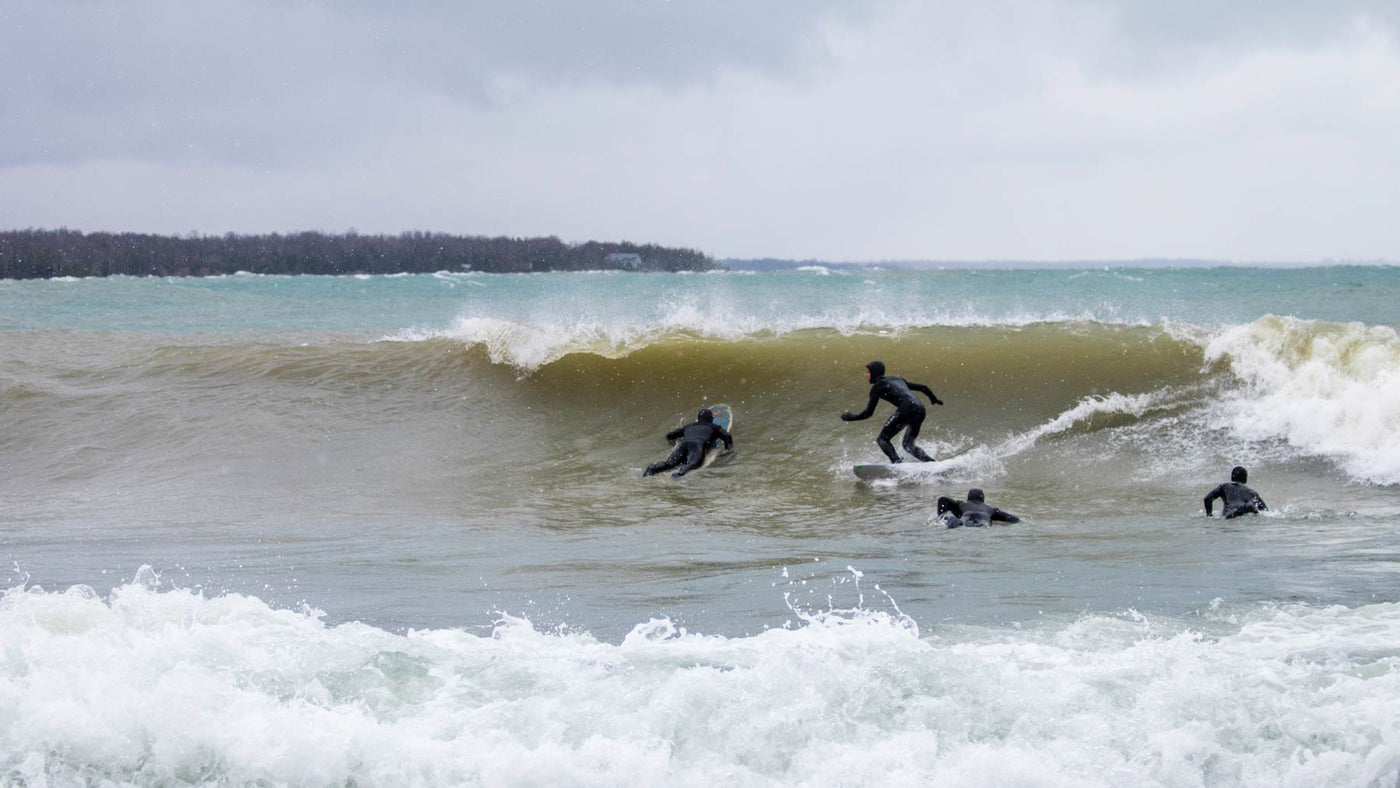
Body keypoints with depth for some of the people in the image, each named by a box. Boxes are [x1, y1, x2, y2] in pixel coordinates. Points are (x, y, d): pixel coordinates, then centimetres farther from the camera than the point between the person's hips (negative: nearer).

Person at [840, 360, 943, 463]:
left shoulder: (878, 386, 7)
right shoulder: (898, 380, 28)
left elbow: (868, 413, 5)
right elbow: (923, 387, 31)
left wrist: (849, 417, 18)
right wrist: (934, 399, 48)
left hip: (906, 410, -8)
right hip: (920, 410, 8)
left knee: (882, 439, 0)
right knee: (908, 445, 21)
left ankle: (897, 462, -23)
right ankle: (931, 463, 4)